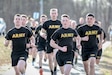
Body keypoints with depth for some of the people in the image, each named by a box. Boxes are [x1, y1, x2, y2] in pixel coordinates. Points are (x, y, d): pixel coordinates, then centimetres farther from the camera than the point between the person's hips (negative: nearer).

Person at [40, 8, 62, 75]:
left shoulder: (60, 23, 4)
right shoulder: (46, 23, 2)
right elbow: (42, 32, 6)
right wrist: (43, 34, -16)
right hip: (49, 43, 2)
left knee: (55, 56, -25)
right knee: (50, 59, 7)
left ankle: (55, 69, -8)